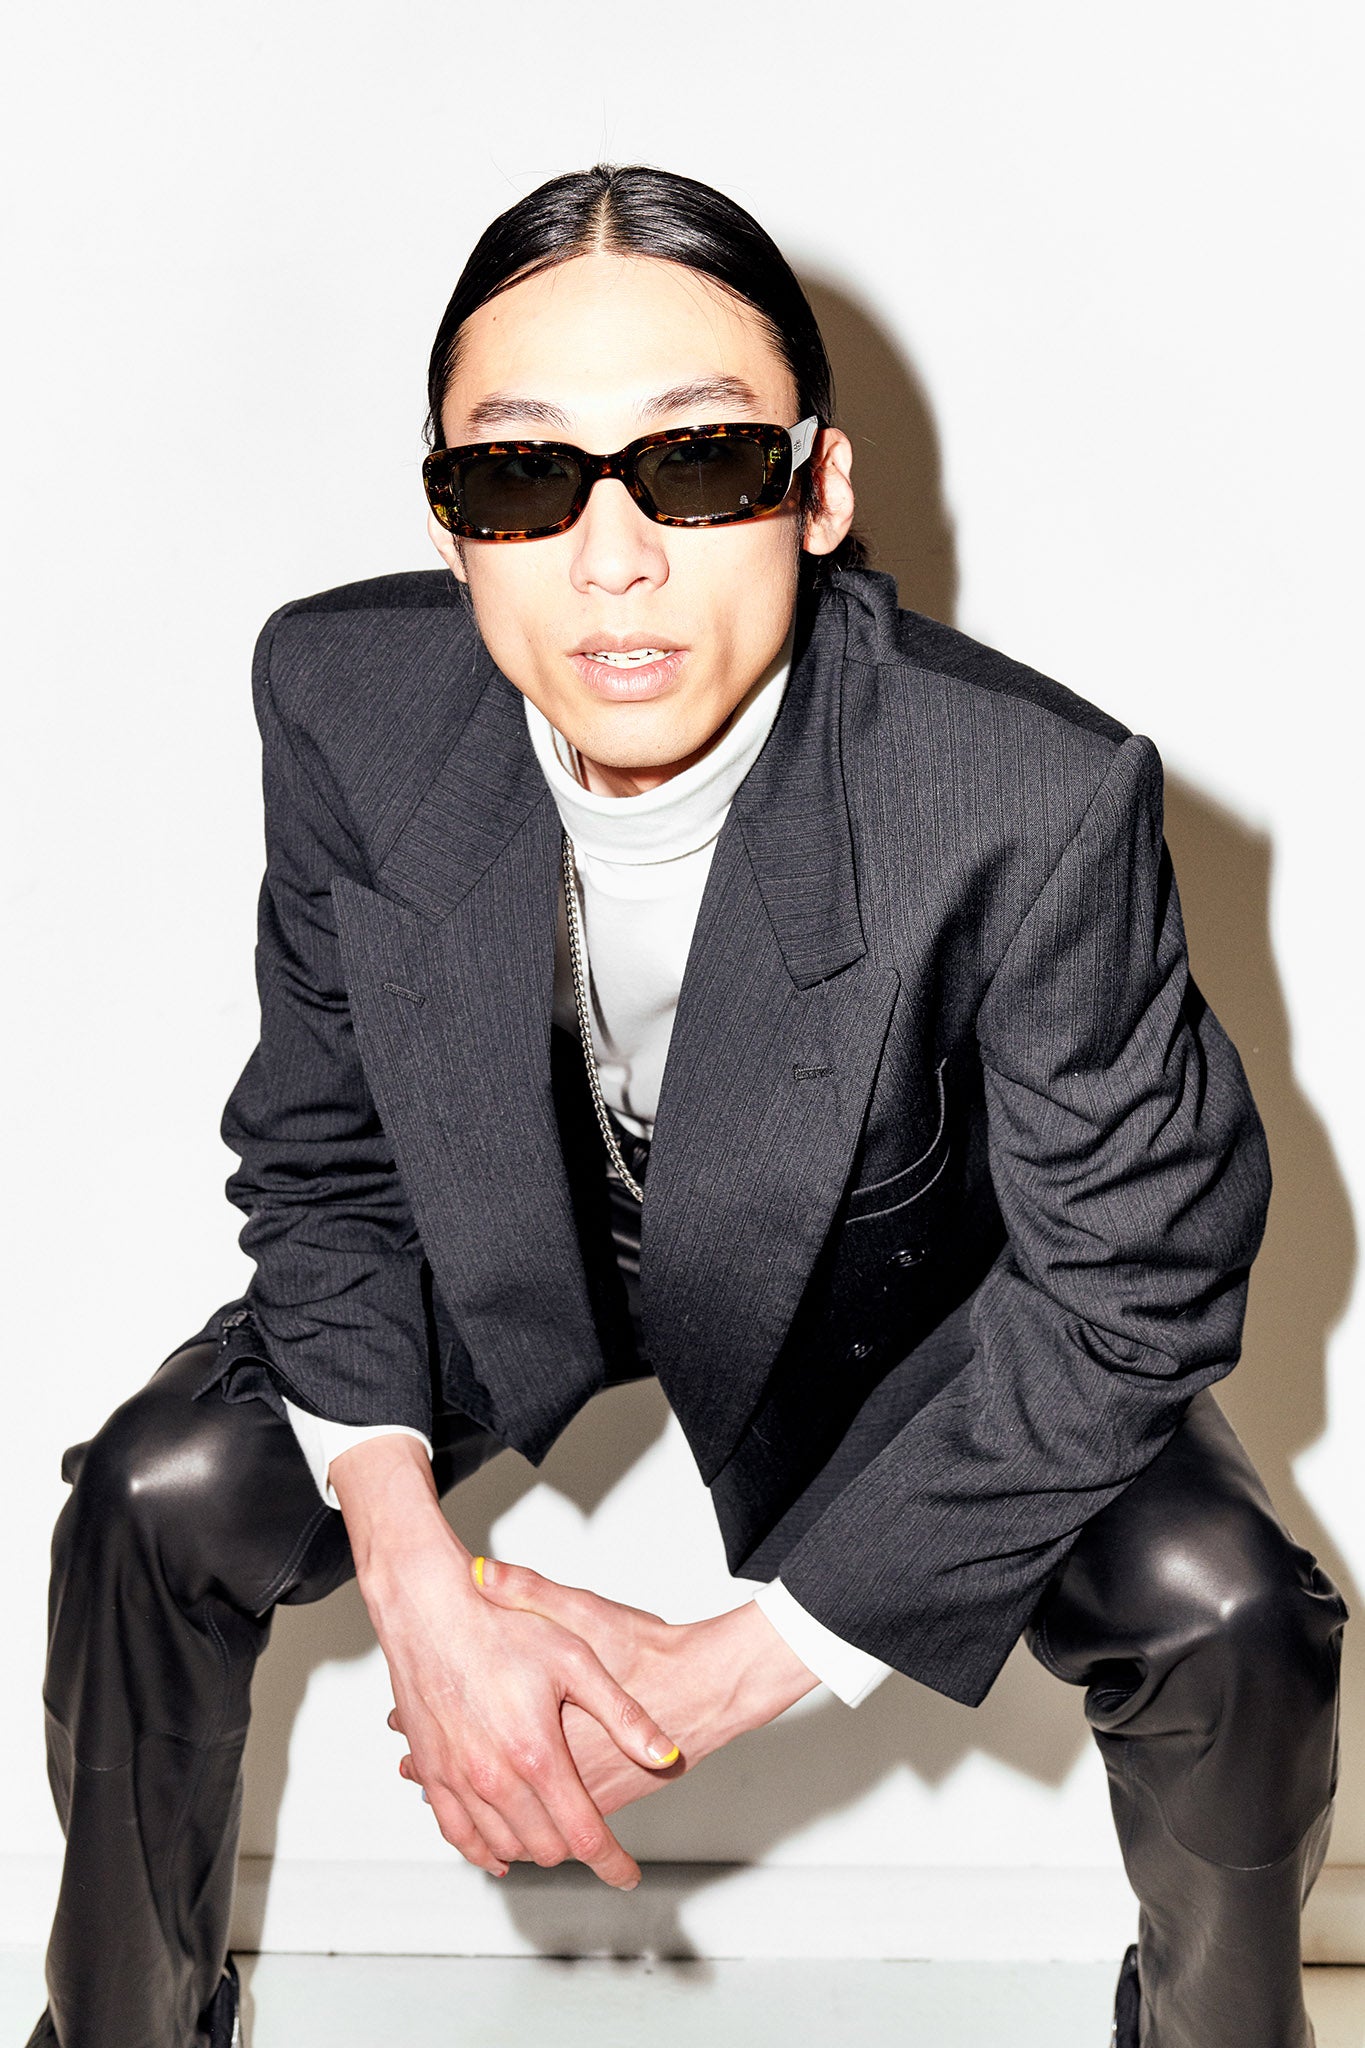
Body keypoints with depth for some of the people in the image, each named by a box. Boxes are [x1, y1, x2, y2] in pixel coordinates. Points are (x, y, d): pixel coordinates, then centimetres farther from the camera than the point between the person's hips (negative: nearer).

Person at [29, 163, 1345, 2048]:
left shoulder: (1038, 800, -34)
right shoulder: (341, 701, -23)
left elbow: (1133, 1280, -25)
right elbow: (324, 1158, -11)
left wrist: (738, 1665, -26)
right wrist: (418, 1586, -25)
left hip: (884, 1299, -2)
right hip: (498, 1243, 2)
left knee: (1226, 1609, -22)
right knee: (157, 1497, -16)